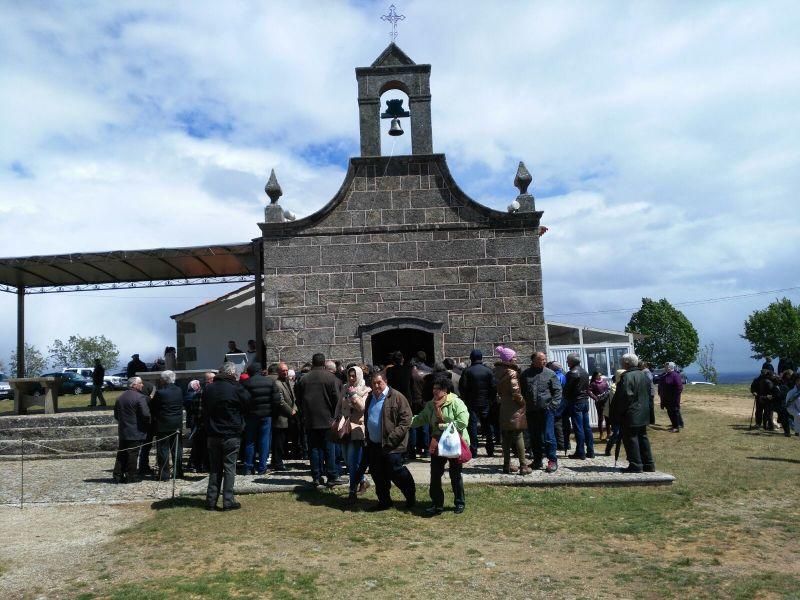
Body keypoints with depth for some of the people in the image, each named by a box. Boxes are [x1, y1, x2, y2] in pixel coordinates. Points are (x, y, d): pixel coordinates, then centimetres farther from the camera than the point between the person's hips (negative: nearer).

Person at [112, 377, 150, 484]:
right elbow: (146, 414, -20)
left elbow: (116, 415, 15)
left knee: (122, 454, 13)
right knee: (132, 454, 0)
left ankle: (118, 476, 15)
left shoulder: (120, 397, 9)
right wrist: (147, 425, -3)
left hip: (122, 431, 7)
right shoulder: (140, 397, -15)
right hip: (135, 432, -7)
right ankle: (131, 476, 5)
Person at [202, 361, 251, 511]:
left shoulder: (208, 389, 4)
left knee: (214, 468, 13)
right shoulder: (236, 389, -13)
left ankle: (211, 500, 14)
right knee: (229, 467, 2)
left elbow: (204, 411, 12)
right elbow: (247, 404, -1)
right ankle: (228, 501, 2)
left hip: (213, 434, 5)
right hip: (231, 435, -5)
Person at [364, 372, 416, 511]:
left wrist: (392, 438, -19)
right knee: (377, 474, 11)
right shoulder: (370, 398, 13)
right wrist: (367, 438, 16)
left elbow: (406, 419, -14)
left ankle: (411, 497, 19)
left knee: (396, 472, -3)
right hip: (374, 445, 7)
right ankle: (384, 501, 25)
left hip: (391, 446, -7)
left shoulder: (396, 397, -10)